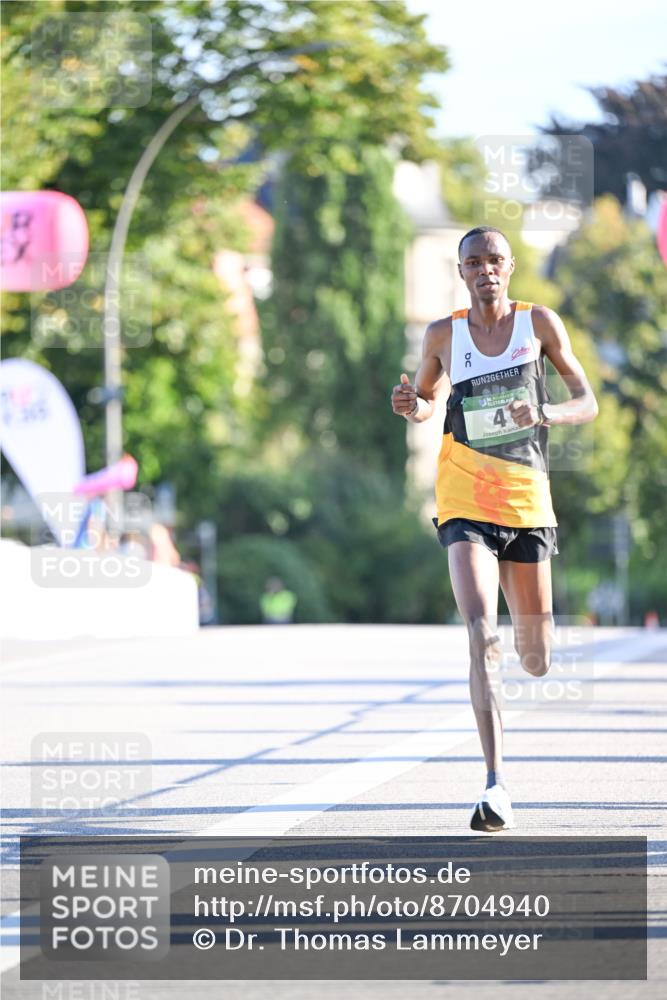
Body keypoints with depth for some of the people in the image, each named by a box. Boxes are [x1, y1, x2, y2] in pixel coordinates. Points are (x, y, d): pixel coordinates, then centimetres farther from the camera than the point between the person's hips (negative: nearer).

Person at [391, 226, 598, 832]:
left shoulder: (539, 323, 2)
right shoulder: (444, 335, 4)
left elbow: (588, 404, 3)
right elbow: (428, 399, 20)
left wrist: (545, 414, -18)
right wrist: (412, 406, -4)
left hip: (527, 494, 1)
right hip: (465, 497, -1)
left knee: (536, 663, 10)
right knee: (483, 635, -22)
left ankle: (527, 636, 51)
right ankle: (497, 783, -27)